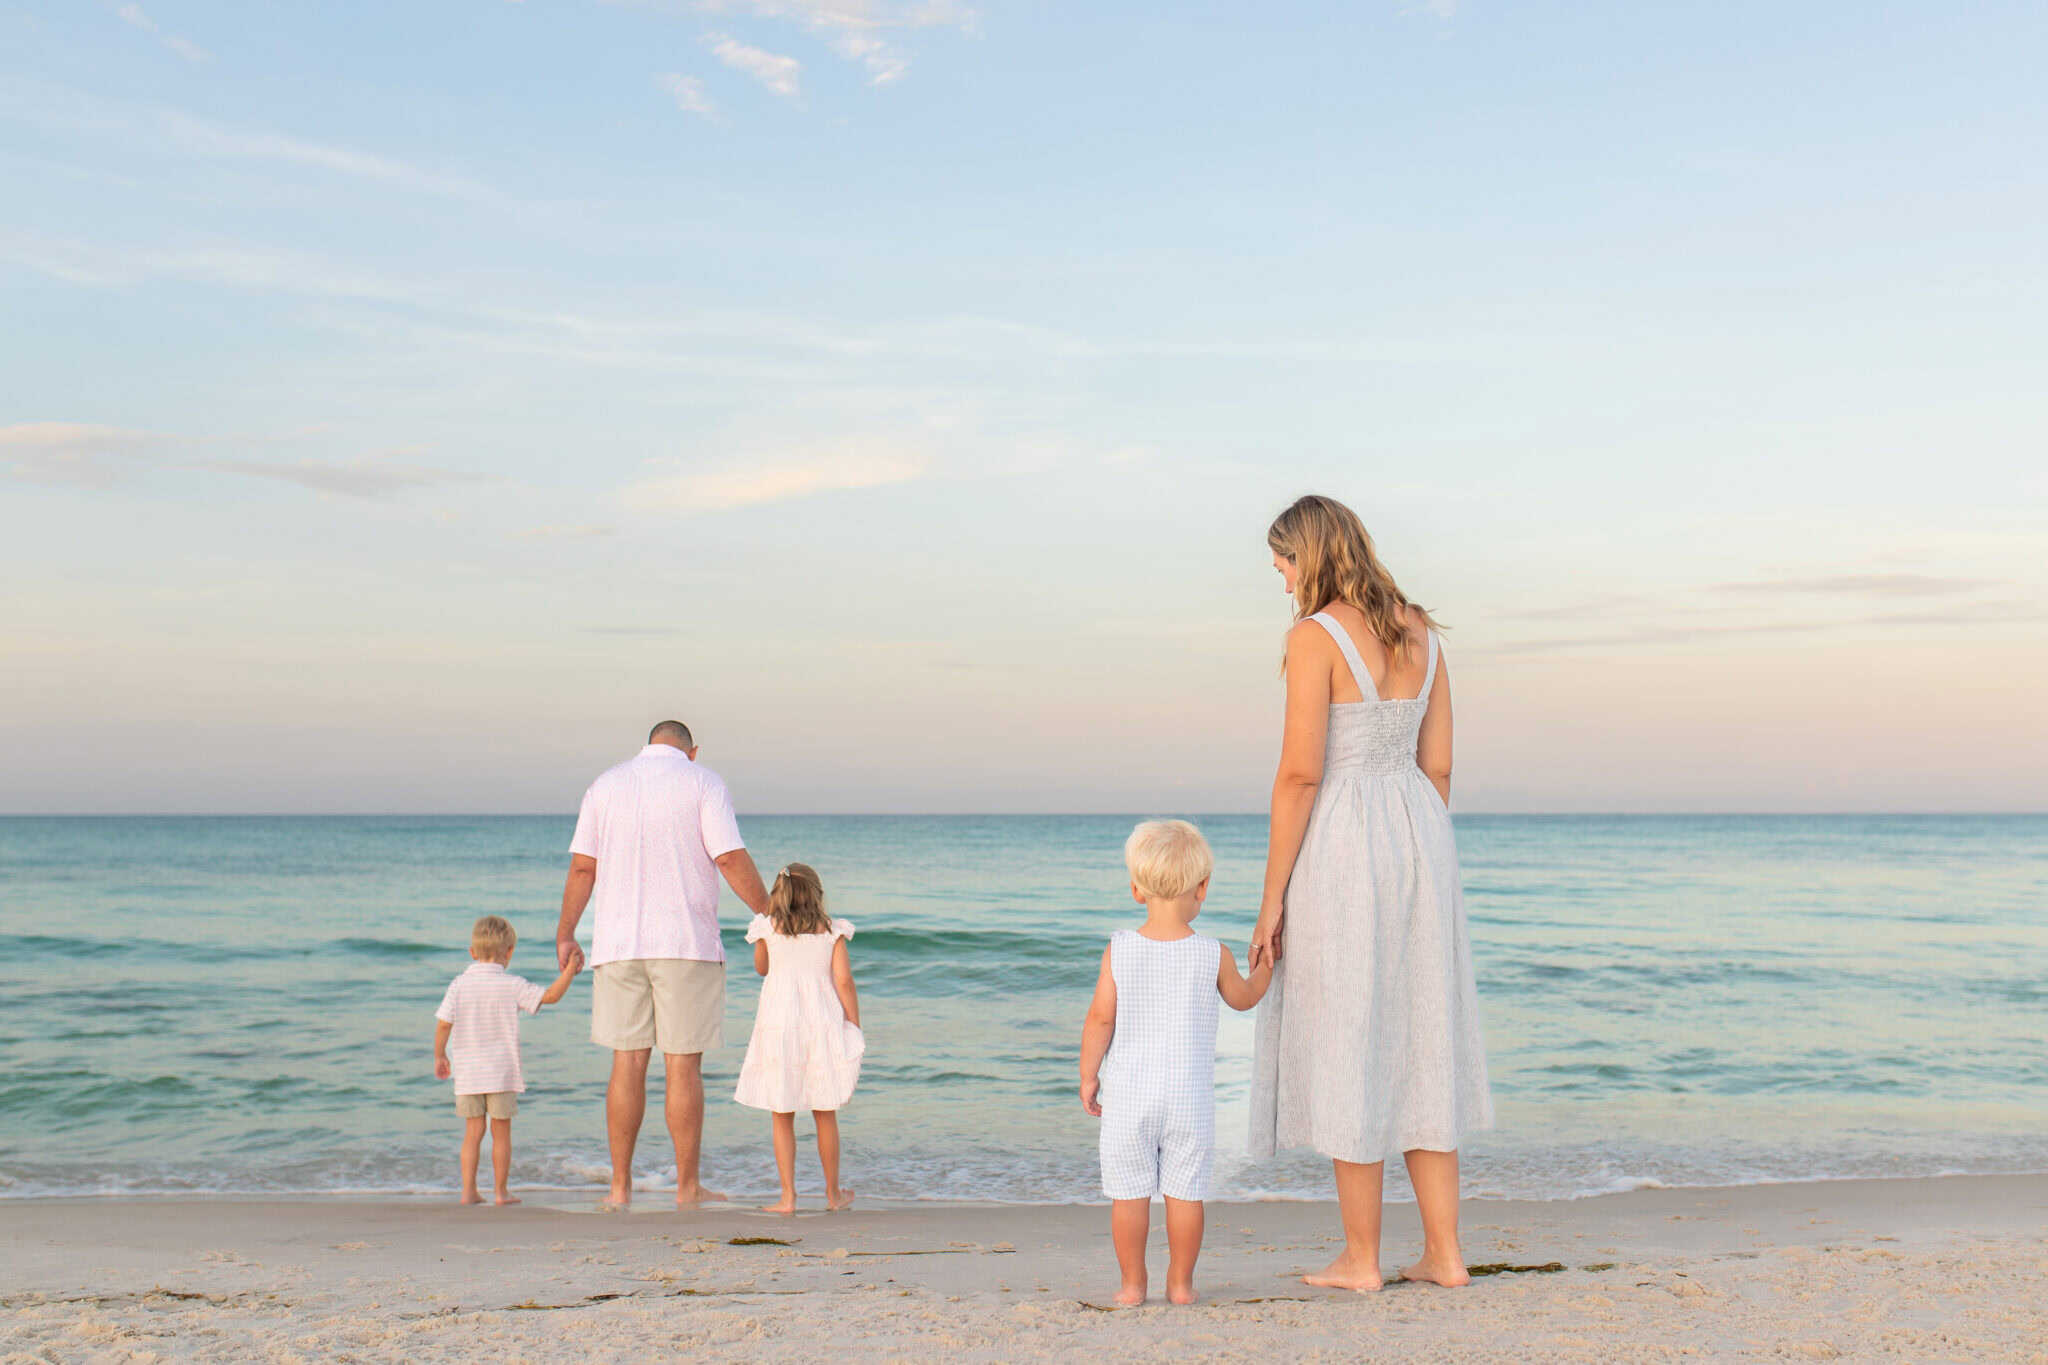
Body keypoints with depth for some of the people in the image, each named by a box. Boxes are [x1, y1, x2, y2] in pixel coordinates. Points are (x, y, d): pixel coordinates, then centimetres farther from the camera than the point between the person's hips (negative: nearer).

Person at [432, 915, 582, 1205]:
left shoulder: (459, 985, -1)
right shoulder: (512, 986, -8)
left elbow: (443, 1026, -1)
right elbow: (550, 996, -9)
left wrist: (440, 1057, 13)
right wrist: (570, 971, 2)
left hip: (467, 1073, 2)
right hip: (501, 1072, -2)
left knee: (473, 1132, 9)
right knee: (501, 1133, 7)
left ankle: (468, 1190, 7)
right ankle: (501, 1191, 11)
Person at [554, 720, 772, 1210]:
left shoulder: (606, 784, 10)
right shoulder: (702, 781, 0)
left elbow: (582, 868, 7)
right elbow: (731, 859, -9)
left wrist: (565, 935, 15)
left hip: (618, 945, 3)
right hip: (687, 946, -3)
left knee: (627, 1063, 7)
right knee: (683, 1065, 1)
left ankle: (620, 1187, 9)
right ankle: (688, 1187, 6)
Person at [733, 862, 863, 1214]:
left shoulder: (767, 928, 2)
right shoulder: (832, 930, 1)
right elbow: (844, 981, -4)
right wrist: (855, 1027, 2)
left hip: (779, 1024, -1)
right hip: (821, 1025, 1)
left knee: (781, 1116, 6)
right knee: (825, 1114, 12)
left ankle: (788, 1196, 1)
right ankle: (833, 1192, 22)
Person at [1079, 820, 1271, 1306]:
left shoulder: (1119, 950, -7)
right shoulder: (1214, 956, -6)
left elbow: (1100, 1017, -6)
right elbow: (1243, 998, 13)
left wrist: (1088, 1075, 5)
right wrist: (1264, 968, 33)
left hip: (1128, 1092, 0)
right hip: (1189, 1093, 0)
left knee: (1129, 1192, 8)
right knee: (1186, 1191, 8)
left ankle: (1132, 1284, 14)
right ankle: (1180, 1283, 15)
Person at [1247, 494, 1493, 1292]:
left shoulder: (1316, 636, -12)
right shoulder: (1422, 634, 9)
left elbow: (1300, 773, -16)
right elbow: (1437, 768, 11)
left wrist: (1272, 898, -11)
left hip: (1341, 846, -7)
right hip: (1418, 838, 7)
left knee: (1345, 1048, 3)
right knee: (1420, 1044, 13)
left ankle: (1361, 1258, 11)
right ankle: (1443, 1251, 16)